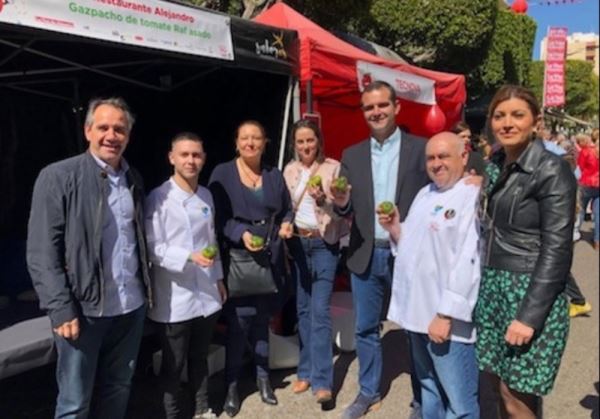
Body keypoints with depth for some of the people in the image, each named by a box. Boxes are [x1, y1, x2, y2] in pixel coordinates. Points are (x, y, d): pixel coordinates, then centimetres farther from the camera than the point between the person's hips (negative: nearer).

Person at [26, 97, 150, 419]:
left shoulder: (133, 179, 10)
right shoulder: (57, 177, -8)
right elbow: (41, 252, -12)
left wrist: (146, 288, 8)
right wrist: (61, 309, -17)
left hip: (131, 306, 5)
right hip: (83, 309, -5)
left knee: (118, 390, 18)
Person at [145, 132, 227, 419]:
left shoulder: (206, 196, 8)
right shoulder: (158, 198, -12)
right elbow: (153, 248, -16)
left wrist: (218, 278, 16)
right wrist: (190, 257, -28)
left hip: (206, 294, 6)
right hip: (174, 298, -5)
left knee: (200, 357, 20)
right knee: (174, 364, 9)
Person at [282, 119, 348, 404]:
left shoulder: (333, 167, -5)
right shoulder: (289, 170, 7)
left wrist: (323, 200, -24)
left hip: (324, 243, -4)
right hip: (297, 243, 4)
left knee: (320, 310, -8)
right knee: (303, 309, 11)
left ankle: (322, 380, -2)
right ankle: (306, 371, 23)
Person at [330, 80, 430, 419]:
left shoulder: (422, 149, -4)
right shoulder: (352, 155, 6)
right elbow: (350, 210, 5)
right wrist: (341, 202, -18)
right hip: (365, 255, 3)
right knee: (365, 328, 14)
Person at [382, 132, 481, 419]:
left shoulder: (473, 197, -12)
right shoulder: (424, 194, 15)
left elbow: (468, 262, -20)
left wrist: (446, 315, -22)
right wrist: (395, 229, 3)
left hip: (447, 320, -8)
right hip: (418, 313, 8)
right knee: (429, 391, 22)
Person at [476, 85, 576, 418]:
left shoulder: (552, 171, -13)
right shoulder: (496, 165, 8)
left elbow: (556, 250, -17)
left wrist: (529, 315, -20)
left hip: (531, 291, -7)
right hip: (494, 288, 7)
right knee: (497, 378, 16)